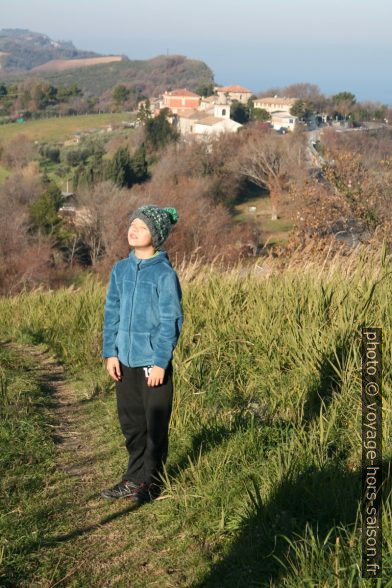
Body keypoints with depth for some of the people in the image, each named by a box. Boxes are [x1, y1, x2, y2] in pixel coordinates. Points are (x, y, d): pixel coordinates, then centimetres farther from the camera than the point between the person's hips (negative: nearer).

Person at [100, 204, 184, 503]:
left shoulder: (164, 274, -12)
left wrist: (160, 362, -14)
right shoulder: (121, 269, 5)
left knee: (155, 425, 7)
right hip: (125, 361, 5)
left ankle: (152, 481, 21)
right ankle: (134, 477, 29)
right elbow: (112, 313, 9)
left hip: (153, 363, -5)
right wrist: (110, 353, 2)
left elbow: (171, 321, -11)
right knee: (131, 422, 15)